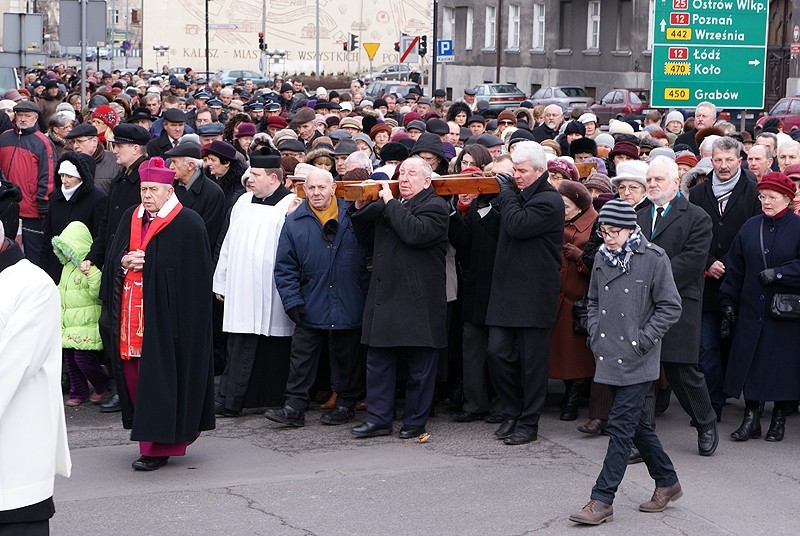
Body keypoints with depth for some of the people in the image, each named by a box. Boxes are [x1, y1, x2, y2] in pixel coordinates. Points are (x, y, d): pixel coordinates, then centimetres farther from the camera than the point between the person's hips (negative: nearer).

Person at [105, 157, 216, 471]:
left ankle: (158, 447, 2)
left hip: (166, 314, -7)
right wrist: (124, 263, -6)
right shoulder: (130, 219, 13)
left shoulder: (188, 224, -8)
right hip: (130, 313, 7)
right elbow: (111, 262, 15)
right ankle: (149, 436, 24)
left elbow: (194, 277, -11)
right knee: (133, 372, 9)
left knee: (158, 376, -5)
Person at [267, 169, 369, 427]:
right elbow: (285, 268, 2)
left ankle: (346, 404, 22)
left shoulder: (352, 217, 1)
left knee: (349, 358, 9)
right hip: (311, 307, 1)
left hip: (349, 306, 0)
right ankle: (295, 407, 5)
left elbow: (368, 255, 6)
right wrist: (292, 301, -7)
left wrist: (367, 296, -2)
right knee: (302, 357, 1)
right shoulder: (295, 223, 1)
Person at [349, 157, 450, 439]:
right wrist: (360, 207, 6)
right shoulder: (387, 203, 18)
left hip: (417, 302, -7)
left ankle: (415, 421, 11)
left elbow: (414, 233, -24)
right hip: (383, 298, 7)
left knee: (419, 367, 2)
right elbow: (365, 235, 23)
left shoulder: (435, 206, -6)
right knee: (378, 361, 7)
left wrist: (390, 202, -16)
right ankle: (378, 419, 13)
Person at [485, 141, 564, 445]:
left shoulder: (549, 201, -10)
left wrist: (507, 193, -8)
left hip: (535, 293, -7)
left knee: (532, 360, 0)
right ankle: (512, 412, 18)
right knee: (498, 353, 2)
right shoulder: (517, 195, 16)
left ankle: (529, 423, 9)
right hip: (506, 289, 7)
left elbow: (517, 226, -21)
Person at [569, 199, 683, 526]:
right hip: (609, 356, 6)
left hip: (637, 361, -6)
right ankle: (667, 482, 30)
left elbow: (670, 307, -7)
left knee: (621, 426, -7)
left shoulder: (653, 258, -10)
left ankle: (602, 500, -4)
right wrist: (595, 334, 8)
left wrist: (642, 340, -11)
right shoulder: (602, 257, 8)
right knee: (638, 424, 14)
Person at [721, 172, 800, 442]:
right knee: (749, 362, 2)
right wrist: (728, 303, 7)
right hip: (751, 311, 4)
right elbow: (734, 268, 11)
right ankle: (751, 418, 11)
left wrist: (778, 274, -17)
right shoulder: (750, 227, 9)